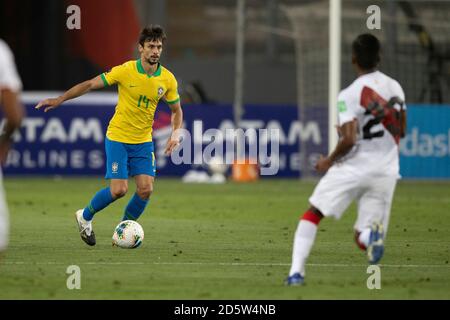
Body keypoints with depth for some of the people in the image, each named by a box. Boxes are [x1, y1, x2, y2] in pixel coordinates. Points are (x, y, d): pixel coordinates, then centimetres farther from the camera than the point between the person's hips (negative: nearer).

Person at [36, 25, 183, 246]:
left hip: (143, 142, 4)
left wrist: (175, 133, -6)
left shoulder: (168, 79, -4)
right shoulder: (125, 71, -15)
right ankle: (85, 216, 16)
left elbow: (176, 110, 12)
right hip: (118, 138, -4)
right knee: (119, 190, -12)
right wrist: (59, 100, -11)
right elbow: (90, 85, -7)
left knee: (146, 189, -9)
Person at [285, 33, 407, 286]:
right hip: (386, 170, 4)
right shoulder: (395, 88, 5)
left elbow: (349, 140, -19)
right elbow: (401, 131, 14)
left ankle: (297, 271, -2)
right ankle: (372, 234, -28)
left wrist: (329, 161, -2)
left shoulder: (349, 95, -13)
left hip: (353, 168, -4)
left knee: (312, 215, 12)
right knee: (363, 238, 9)